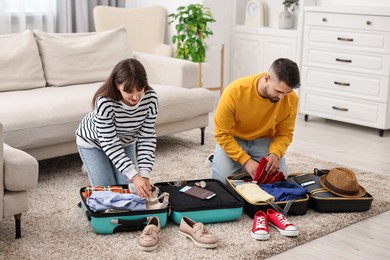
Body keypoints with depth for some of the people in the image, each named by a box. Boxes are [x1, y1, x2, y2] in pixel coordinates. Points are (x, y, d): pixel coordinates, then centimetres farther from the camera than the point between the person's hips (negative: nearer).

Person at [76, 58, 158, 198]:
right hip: (93, 141, -4)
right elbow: (109, 142, -35)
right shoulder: (105, 102, -40)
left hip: (124, 141, 4)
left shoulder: (151, 98, -29)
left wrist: (144, 174, -31)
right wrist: (134, 176, -41)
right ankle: (91, 166, 24)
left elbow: (147, 137, -22)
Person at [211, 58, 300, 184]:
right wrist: (246, 161, -31)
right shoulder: (235, 92, -30)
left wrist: (274, 154, -28)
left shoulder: (291, 99, -21)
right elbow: (222, 134, -23)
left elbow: (285, 134, -7)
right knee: (223, 180, -22)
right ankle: (217, 160, 12)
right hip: (233, 139, -3)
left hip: (264, 140, 3)